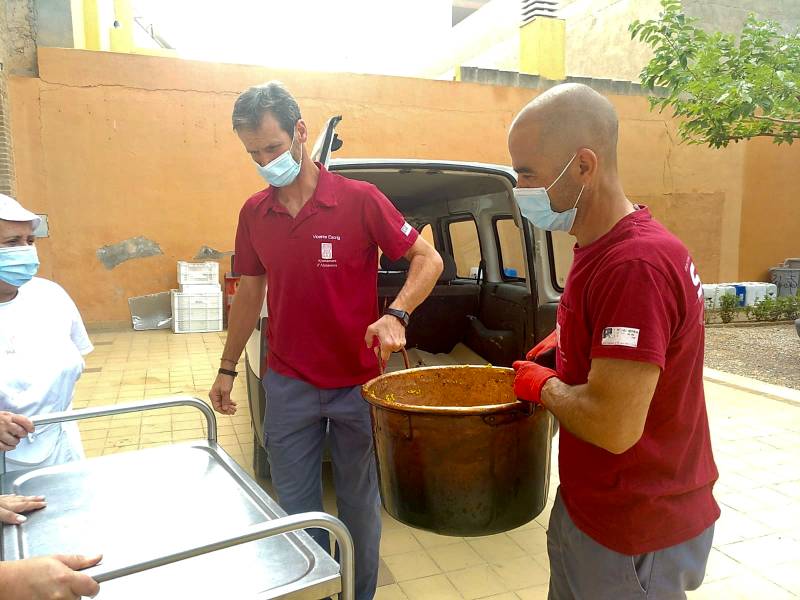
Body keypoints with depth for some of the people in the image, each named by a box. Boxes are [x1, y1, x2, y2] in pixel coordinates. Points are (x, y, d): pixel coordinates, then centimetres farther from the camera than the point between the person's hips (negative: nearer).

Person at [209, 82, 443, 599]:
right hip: (288, 386, 3)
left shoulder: (359, 200, -12)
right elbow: (250, 291, 11)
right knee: (296, 506, 16)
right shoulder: (253, 213, 1)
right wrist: (227, 369, 14)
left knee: (359, 504, 15)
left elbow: (428, 259, -9)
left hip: (357, 382, -3)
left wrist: (396, 315, -27)